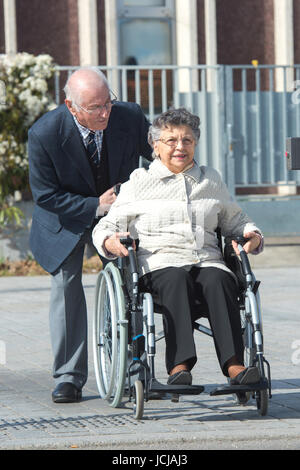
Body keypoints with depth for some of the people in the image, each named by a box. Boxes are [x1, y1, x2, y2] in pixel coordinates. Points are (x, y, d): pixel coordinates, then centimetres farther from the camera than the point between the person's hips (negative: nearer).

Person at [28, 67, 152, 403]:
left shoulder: (129, 117, -23)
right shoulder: (44, 133, -29)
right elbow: (45, 196, -21)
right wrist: (96, 206, -27)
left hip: (120, 212, 2)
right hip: (66, 219, -2)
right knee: (66, 282, -8)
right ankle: (68, 377, 0)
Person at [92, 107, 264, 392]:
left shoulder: (211, 180, 25)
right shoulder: (138, 183, 16)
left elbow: (235, 220, 33)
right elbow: (106, 227, 13)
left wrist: (253, 235, 10)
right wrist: (111, 242, -11)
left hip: (207, 261, 2)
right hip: (158, 264, -2)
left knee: (219, 280, -34)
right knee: (178, 279, -38)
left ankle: (233, 364, -46)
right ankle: (179, 365, -49)